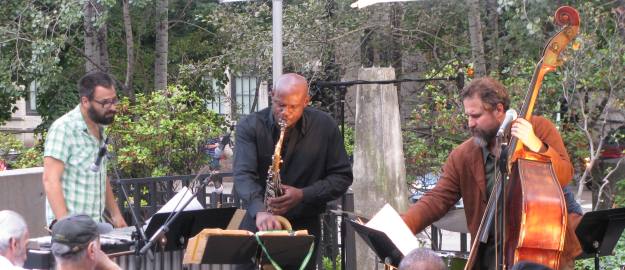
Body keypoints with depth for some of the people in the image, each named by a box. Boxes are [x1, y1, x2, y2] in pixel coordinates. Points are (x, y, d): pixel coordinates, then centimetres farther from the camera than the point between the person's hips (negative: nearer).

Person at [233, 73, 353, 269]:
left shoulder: (325, 127, -3)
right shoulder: (250, 127, -8)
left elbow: (342, 177, 0)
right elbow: (243, 175, -21)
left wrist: (303, 195, -16)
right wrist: (260, 211, -39)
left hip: (304, 226, 1)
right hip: (257, 224, 0)